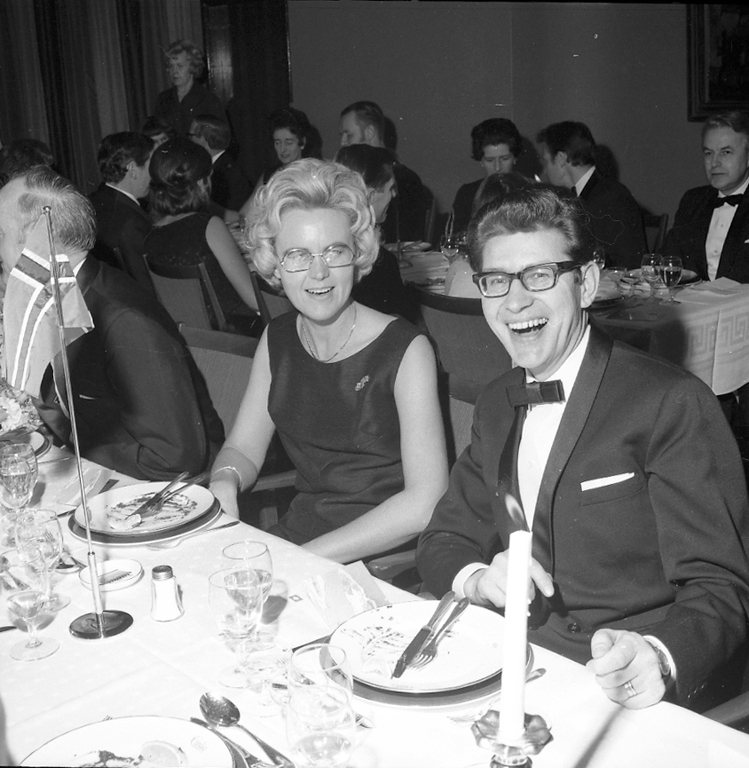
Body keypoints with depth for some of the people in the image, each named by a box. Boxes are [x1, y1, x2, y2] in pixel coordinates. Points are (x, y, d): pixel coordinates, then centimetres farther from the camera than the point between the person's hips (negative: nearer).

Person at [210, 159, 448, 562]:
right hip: (293, 537, 6)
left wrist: (309, 558, -22)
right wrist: (224, 483, -11)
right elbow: (242, 449, 13)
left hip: (385, 559, -5)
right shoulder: (277, 340, 5)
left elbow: (425, 503, -18)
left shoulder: (405, 350, -13)